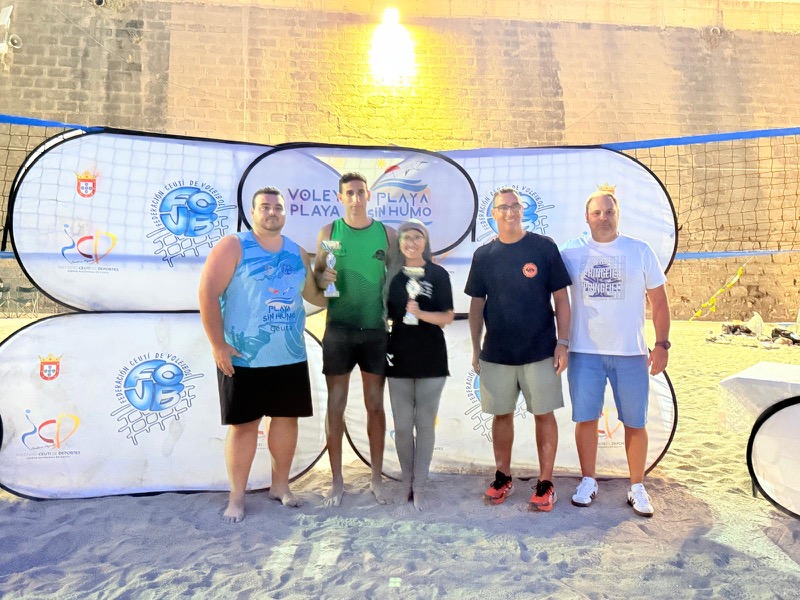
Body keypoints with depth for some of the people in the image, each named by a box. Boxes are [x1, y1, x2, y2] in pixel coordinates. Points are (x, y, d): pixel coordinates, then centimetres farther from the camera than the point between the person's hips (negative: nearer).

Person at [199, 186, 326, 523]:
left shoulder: (297, 253, 10)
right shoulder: (233, 246, -5)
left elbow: (312, 293, 22)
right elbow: (208, 294, -11)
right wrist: (218, 345, -15)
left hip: (290, 356, 5)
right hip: (242, 358, -5)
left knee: (287, 418, 12)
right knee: (243, 424, 4)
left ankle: (280, 485, 30)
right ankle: (237, 497, 19)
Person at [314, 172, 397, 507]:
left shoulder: (386, 233, 4)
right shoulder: (328, 232, 3)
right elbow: (316, 275, 6)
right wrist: (322, 279, -16)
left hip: (376, 330, 1)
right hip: (338, 329, 0)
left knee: (375, 406, 8)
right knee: (335, 406, 4)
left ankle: (376, 479, 22)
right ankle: (337, 482, 18)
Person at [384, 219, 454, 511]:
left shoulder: (438, 274, -1)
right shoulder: (392, 274, 6)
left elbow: (447, 317, -6)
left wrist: (420, 313, -22)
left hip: (431, 359, -2)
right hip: (399, 358, 2)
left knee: (425, 424, 4)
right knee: (402, 425, 7)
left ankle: (419, 486, 15)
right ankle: (406, 481, 25)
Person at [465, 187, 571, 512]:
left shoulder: (544, 247, -2)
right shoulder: (484, 255, 5)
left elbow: (561, 298, 0)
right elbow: (477, 304, 9)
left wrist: (563, 341, -6)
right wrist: (475, 348, 6)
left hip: (540, 350, -2)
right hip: (496, 352, 2)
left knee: (544, 414, 5)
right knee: (501, 414, 11)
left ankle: (545, 483, 18)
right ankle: (503, 477, 27)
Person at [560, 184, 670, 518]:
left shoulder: (640, 251, 4)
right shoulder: (571, 252, 3)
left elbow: (658, 301, 6)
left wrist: (662, 344, -1)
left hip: (631, 352, 0)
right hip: (585, 352, 0)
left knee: (635, 422, 7)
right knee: (586, 418, 7)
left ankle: (637, 487, 24)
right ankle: (588, 482, 24)